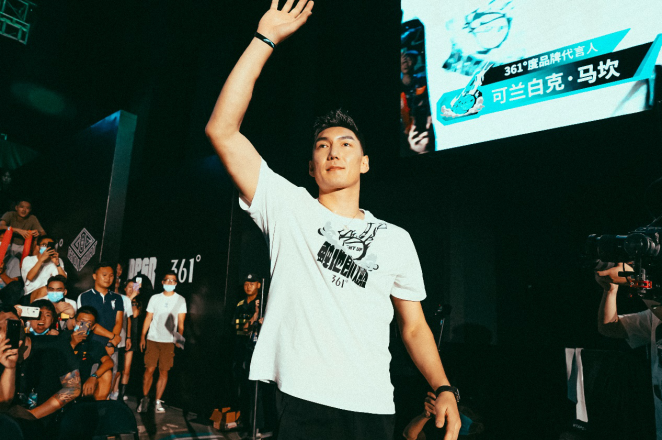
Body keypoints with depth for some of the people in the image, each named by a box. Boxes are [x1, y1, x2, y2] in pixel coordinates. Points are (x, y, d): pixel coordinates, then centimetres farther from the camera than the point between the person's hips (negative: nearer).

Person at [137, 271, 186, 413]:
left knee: (164, 371, 1)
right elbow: (148, 318, 11)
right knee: (149, 369, -2)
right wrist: (142, 336, 4)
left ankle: (158, 401, 12)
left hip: (169, 341, -1)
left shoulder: (180, 300, 6)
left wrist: (179, 337, -13)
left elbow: (181, 322, 2)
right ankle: (144, 398, 14)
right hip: (152, 339, 1)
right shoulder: (155, 298, 10)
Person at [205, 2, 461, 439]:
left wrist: (444, 389, -3)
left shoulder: (396, 240, 8)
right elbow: (222, 130, -7)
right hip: (302, 404, -2)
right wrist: (266, 40, -9)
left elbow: (414, 327, 12)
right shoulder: (288, 210, 1)